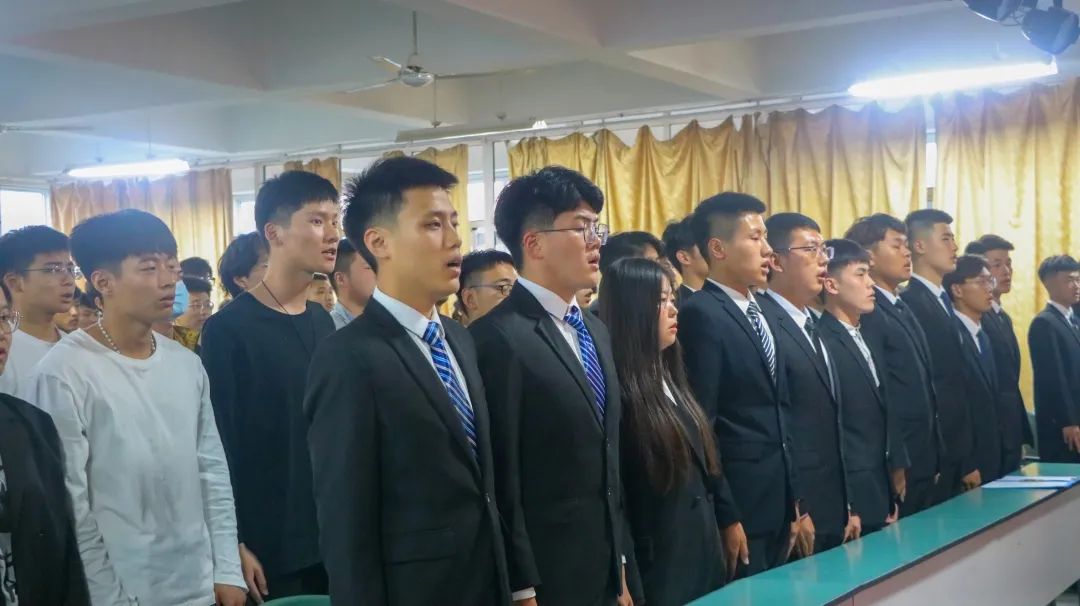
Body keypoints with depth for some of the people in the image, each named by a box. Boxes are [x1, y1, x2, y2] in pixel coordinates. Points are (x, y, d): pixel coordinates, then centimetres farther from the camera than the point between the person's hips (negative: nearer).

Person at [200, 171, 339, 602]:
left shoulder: (322, 321, 8)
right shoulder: (228, 329, -11)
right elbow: (219, 445, -12)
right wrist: (234, 544, -13)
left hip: (329, 534, 6)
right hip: (268, 542, -6)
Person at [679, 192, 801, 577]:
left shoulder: (766, 317, 14)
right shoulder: (701, 315, -14)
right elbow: (700, 424, -17)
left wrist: (794, 502, 15)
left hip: (778, 502, 8)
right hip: (737, 503, -8)